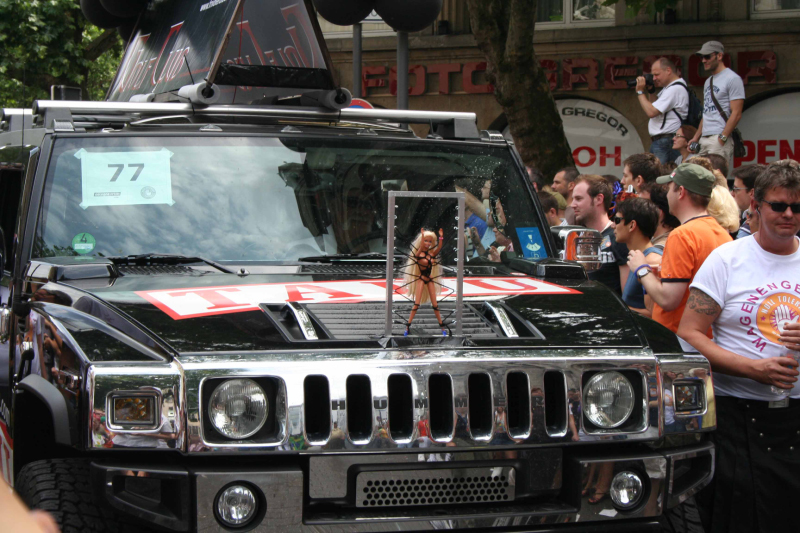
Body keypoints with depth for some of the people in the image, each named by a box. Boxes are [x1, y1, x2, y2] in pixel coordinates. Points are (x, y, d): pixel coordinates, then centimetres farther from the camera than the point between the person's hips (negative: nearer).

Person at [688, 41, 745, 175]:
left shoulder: (732, 79, -6)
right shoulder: (708, 81, 21)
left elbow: (736, 113, -12)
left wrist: (722, 138, -18)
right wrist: (696, 137, 17)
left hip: (719, 139, -9)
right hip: (704, 139, 9)